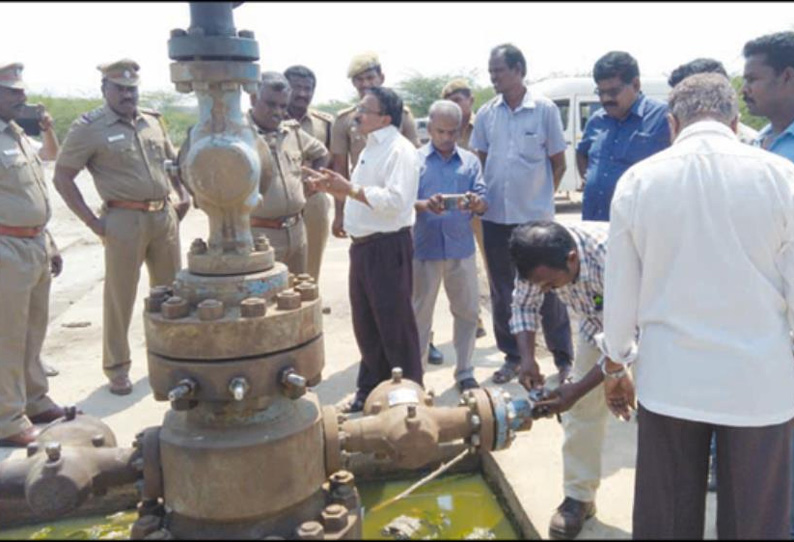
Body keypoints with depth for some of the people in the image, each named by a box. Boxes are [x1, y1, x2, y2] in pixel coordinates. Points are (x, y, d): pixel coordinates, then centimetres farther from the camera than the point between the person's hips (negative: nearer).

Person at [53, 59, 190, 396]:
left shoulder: (153, 121, 11)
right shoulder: (88, 128, -5)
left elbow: (173, 160, 24)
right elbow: (62, 177, -4)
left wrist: (184, 196, 10)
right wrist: (92, 221, -9)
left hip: (165, 215, 5)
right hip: (124, 220, -5)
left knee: (170, 291, 14)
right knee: (120, 297, 3)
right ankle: (117, 368, 17)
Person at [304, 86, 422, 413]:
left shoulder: (399, 150, -13)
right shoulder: (371, 148, 16)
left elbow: (395, 200, -25)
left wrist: (350, 188, -23)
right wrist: (332, 188, 8)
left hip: (388, 246, -9)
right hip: (362, 245, 9)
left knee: (395, 325, 2)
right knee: (365, 324, 17)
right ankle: (372, 390, 32)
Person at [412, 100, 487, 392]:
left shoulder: (470, 161, 7)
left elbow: (483, 201, 1)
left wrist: (477, 203, -23)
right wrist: (424, 205, -27)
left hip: (461, 249, 3)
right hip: (424, 248, -2)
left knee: (467, 311, 10)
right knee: (420, 313, 8)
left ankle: (465, 372, 25)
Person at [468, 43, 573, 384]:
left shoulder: (545, 109, -3)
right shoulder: (486, 114, 5)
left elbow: (559, 163, 2)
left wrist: (542, 196, 2)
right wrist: (483, 196, 5)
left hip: (535, 216, -3)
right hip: (495, 216, 4)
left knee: (546, 288, 3)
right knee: (501, 291, 11)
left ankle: (563, 357, 18)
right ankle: (512, 356, 25)